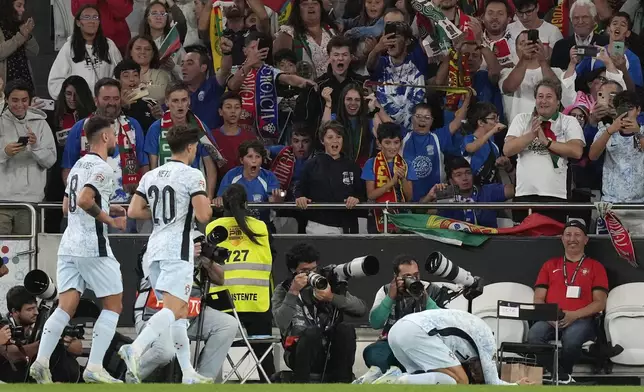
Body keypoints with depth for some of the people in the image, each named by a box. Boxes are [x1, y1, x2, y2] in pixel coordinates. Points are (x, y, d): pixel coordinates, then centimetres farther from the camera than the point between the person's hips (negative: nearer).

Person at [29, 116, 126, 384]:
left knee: (66, 306, 2)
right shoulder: (101, 168, -10)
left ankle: (41, 362, -13)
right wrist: (110, 220, -12)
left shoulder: (79, 165, 19)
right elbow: (84, 200, -24)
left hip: (69, 246, 8)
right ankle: (94, 367, -5)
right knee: (113, 304, 2)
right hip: (93, 246, -8)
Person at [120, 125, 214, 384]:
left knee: (179, 312, 14)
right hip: (177, 249, -8)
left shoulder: (151, 176, 13)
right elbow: (203, 216, -13)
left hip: (155, 249, 8)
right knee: (174, 310, -16)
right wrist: (208, 205, 8)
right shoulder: (192, 176, -6)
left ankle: (188, 373, 12)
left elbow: (133, 211, 8)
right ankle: (135, 348, -37)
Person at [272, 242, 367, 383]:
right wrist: (293, 292, -18)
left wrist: (332, 298, -13)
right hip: (300, 354, -3)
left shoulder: (329, 284, 10)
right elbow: (282, 324, -15)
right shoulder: (283, 290, 5)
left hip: (331, 354, 3)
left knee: (346, 329, -25)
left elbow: (362, 309, -2)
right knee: (312, 332, -33)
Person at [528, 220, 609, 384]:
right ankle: (563, 378, -24)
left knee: (571, 338, -39)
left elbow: (600, 303, 5)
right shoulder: (550, 265, 22)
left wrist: (574, 315, -13)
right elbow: (538, 299, 16)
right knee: (534, 335, -34)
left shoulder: (595, 267, 14)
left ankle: (559, 376, -12)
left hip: (582, 319, -2)